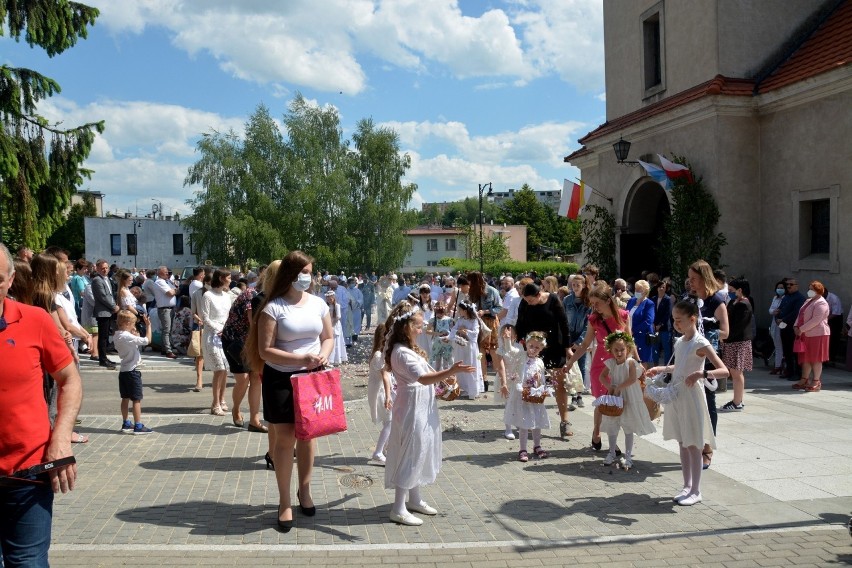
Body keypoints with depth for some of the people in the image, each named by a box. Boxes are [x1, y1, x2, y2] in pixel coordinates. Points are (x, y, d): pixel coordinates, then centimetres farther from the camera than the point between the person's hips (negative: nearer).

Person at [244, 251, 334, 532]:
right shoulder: (274, 307, -12)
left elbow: (328, 337, 12)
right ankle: (284, 502, 13)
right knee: (285, 438, -1)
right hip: (281, 379, -4)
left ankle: (304, 490, 31)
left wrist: (323, 355, -10)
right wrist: (301, 358, -23)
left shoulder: (318, 303, 3)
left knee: (307, 435, 13)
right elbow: (265, 351, -16)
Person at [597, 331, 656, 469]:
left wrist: (618, 387, -24)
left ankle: (628, 456, 13)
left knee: (628, 428, 4)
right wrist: (609, 386, -12)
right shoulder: (610, 363, -2)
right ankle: (611, 453, 26)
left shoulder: (630, 362, -14)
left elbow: (632, 379, -25)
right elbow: (602, 376, 5)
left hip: (629, 399, -5)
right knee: (612, 426, 12)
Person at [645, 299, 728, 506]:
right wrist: (662, 369, 12)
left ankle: (696, 491, 14)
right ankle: (687, 486, 25)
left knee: (693, 445, 3)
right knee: (682, 444, 14)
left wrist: (701, 374, -36)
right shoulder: (679, 342, 8)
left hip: (691, 397, -7)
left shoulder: (701, 344, -16)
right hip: (675, 397, 7)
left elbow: (724, 371, -22)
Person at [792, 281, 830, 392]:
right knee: (805, 358, 11)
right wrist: (796, 326, 2)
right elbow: (800, 315, 19)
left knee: (816, 359, -2)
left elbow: (815, 320, -21)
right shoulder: (808, 301, 17)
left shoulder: (821, 303, -12)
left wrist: (801, 329, -20)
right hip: (806, 334, 9)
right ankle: (804, 380, 18)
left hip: (817, 334, -9)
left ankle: (816, 382, 4)